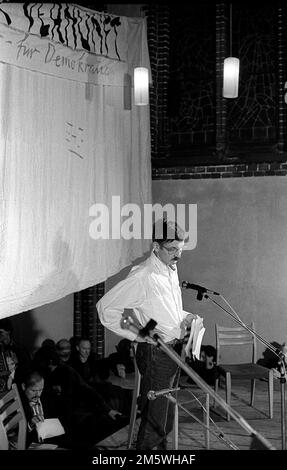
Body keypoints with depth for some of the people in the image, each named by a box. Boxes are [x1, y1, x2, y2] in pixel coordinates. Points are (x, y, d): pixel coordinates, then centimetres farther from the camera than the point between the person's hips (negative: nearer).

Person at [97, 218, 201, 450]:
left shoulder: (172, 269, 7)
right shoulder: (143, 277, -22)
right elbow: (106, 307, -19)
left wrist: (184, 316, 3)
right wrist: (136, 335, -19)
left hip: (174, 350, 9)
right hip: (156, 354, -9)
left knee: (167, 416, 21)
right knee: (154, 420, -1)